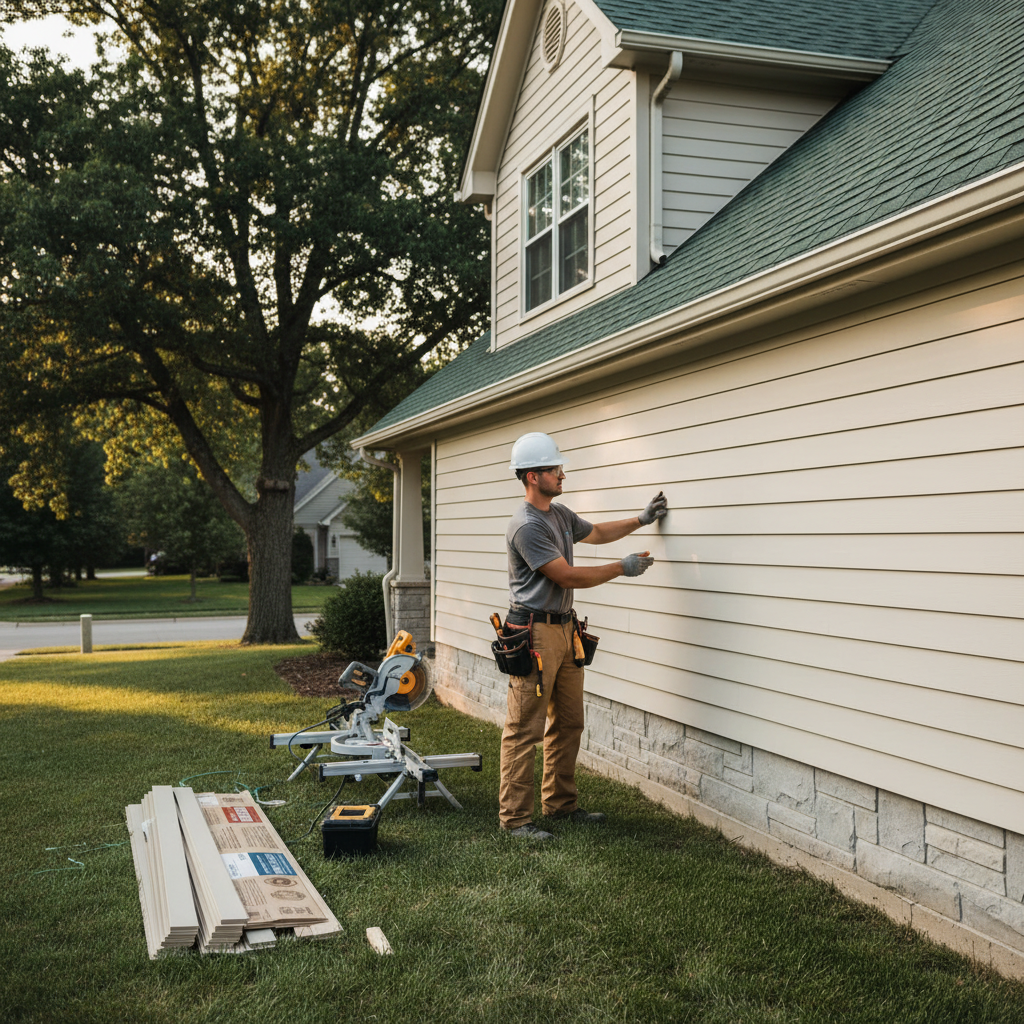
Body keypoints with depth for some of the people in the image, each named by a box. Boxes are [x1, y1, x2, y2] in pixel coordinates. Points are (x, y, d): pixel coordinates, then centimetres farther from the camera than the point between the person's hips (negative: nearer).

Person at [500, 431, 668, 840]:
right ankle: (515, 817, 0)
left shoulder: (560, 514, 13)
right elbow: (568, 576, -17)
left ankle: (560, 803, 25)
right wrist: (623, 567, -8)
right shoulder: (526, 526, -18)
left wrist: (642, 519, 30)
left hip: (563, 629, 10)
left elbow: (596, 533, 34)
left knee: (568, 724, 14)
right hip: (533, 633, -10)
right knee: (524, 730, -5)